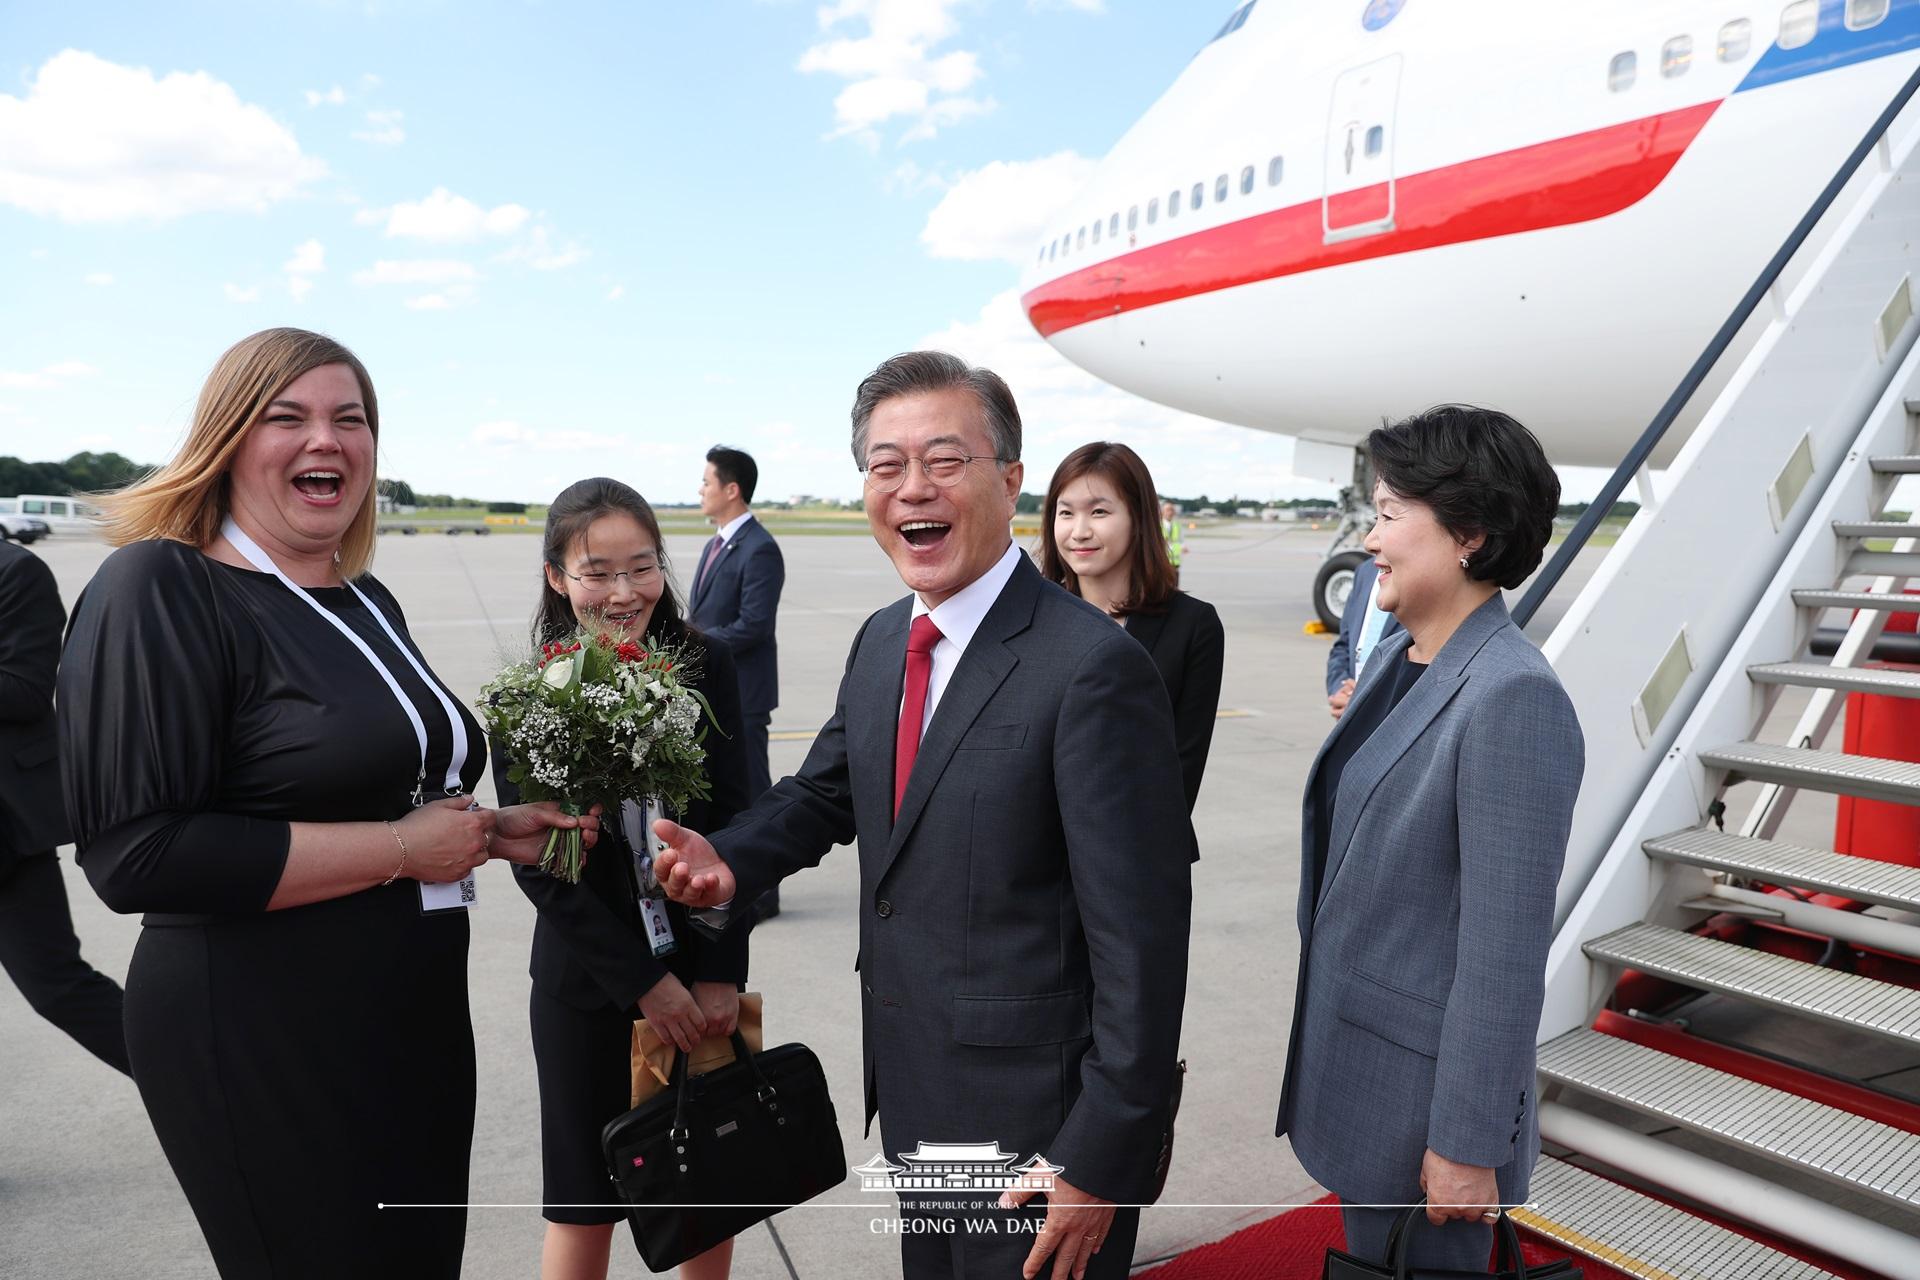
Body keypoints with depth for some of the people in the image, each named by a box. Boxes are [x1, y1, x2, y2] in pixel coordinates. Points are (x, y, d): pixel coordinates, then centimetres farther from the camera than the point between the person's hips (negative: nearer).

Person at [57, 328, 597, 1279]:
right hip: (263, 1050, -7)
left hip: (417, 1029, 8)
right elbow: (136, 855, -22)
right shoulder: (162, 588, -13)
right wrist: (403, 848, -19)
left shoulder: (368, 601, 10)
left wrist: (492, 831, 5)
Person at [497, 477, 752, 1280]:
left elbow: (732, 828, -5)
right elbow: (537, 864, -7)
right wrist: (642, 980, -12)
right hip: (588, 982, -1)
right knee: (584, 1208, 11)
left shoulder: (706, 671, -6)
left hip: (704, 976, 1)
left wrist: (720, 973, -11)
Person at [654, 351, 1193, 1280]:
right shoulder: (881, 643, 2)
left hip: (1038, 1127, -7)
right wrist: (730, 860, -6)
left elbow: (1139, 941, -21)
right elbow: (826, 791, 15)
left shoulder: (1093, 668, -23)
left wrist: (1098, 1164, -17)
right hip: (913, 1103, 7)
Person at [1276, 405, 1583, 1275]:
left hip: (1428, 1091, -7)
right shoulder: (1392, 660, 3)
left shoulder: (1515, 698, -23)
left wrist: (1467, 1145, -17)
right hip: (1354, 1060, 8)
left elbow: (1507, 949, -22)